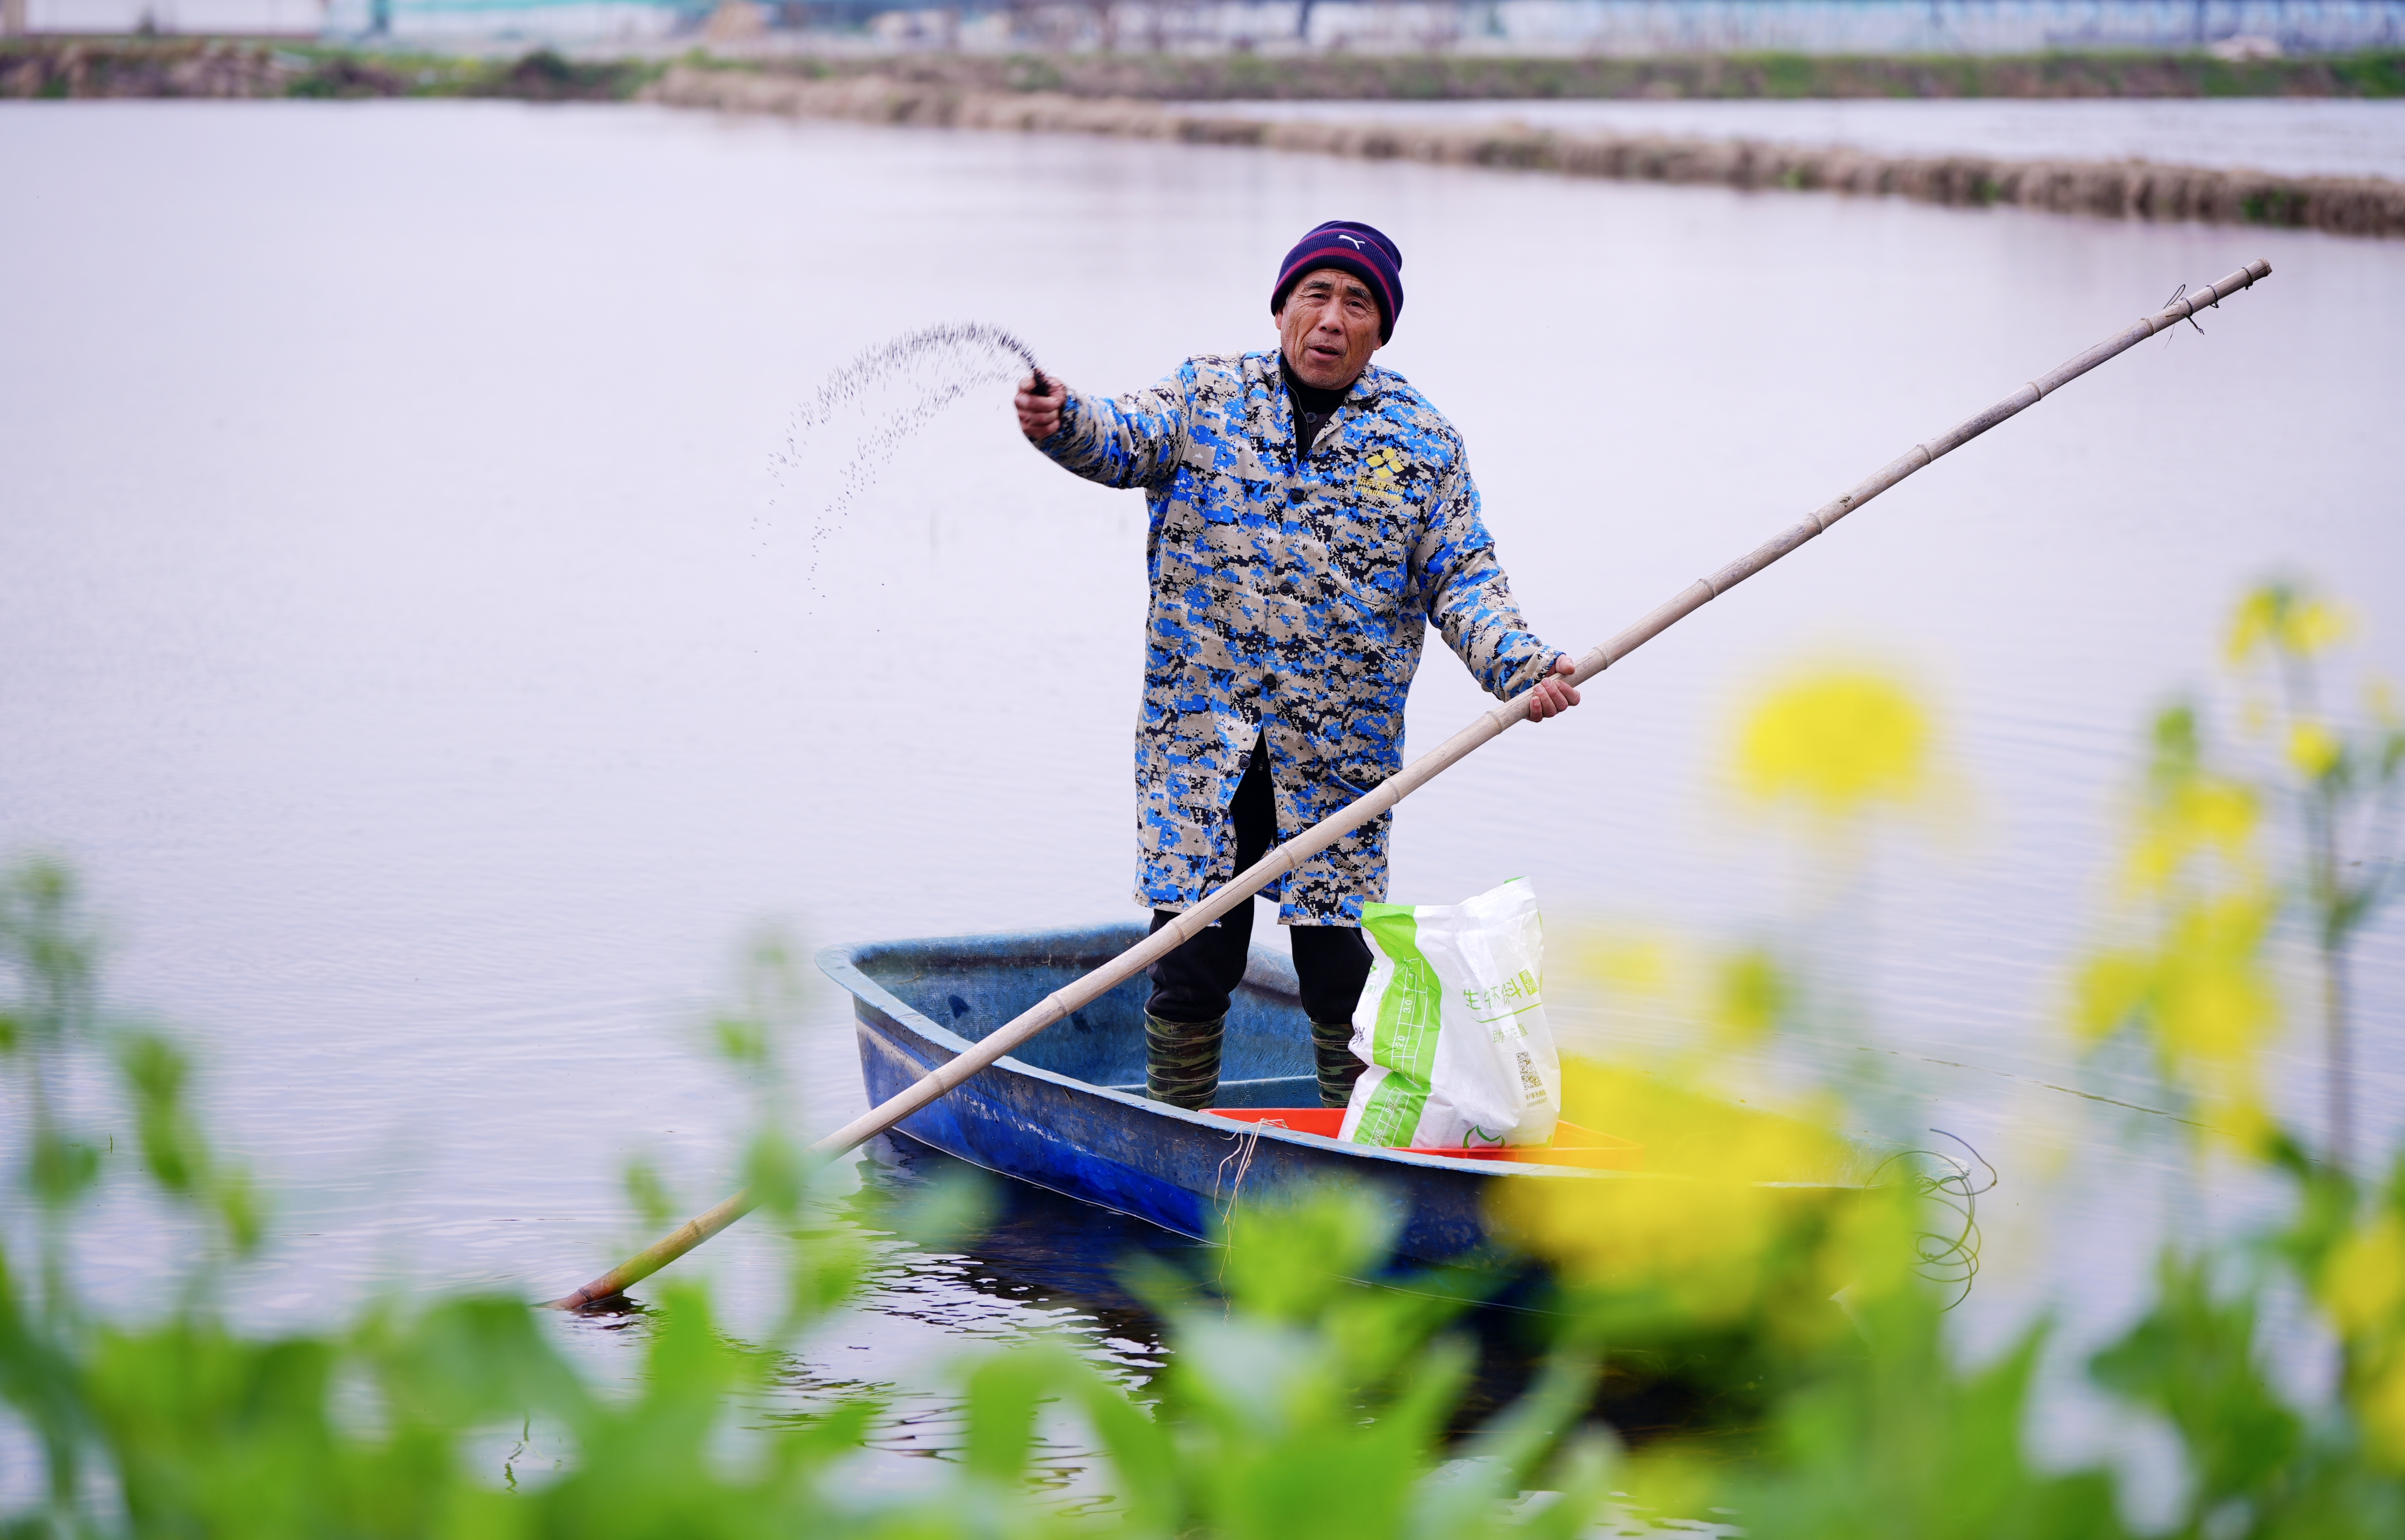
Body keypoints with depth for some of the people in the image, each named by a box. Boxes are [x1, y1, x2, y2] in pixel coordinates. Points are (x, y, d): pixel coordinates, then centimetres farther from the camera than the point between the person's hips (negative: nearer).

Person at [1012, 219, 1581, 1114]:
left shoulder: (1423, 443, 6)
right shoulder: (1208, 395, 7)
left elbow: (1460, 580, 3)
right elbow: (1125, 440, -9)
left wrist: (1519, 667, -14)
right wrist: (1063, 422, -33)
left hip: (1339, 756, 0)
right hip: (1201, 740, 0)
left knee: (1339, 970, 3)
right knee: (1191, 963, 2)